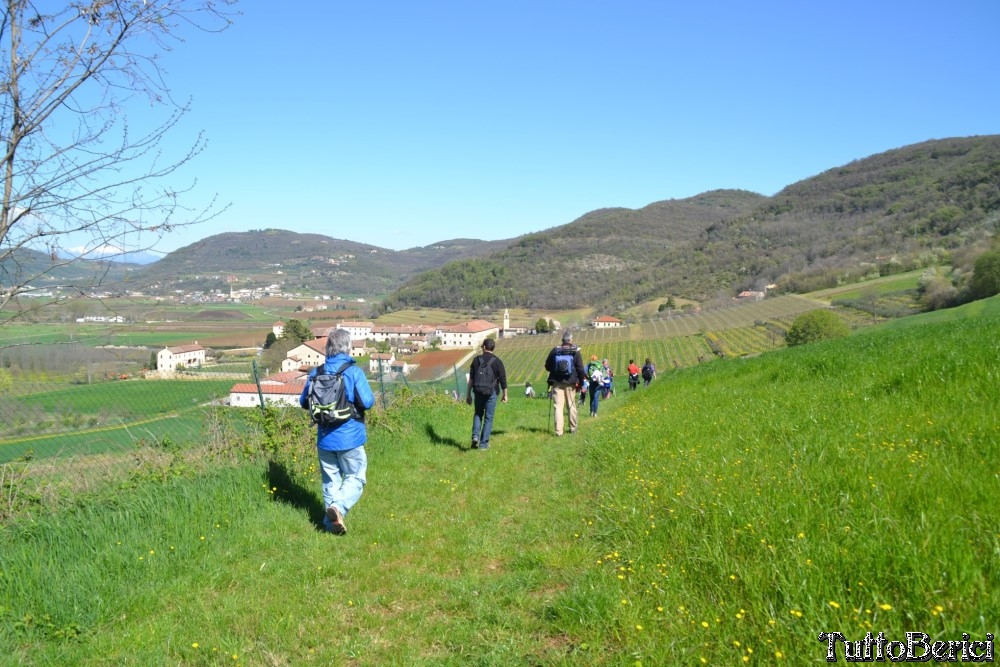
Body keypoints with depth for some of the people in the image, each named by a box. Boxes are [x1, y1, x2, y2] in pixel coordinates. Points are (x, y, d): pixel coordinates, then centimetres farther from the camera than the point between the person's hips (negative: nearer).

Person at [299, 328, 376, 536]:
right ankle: (338, 507, -17)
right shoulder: (354, 372, -13)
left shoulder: (316, 373, 0)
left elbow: (304, 402, 8)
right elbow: (367, 402, -17)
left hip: (324, 438, 4)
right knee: (355, 478, 7)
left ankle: (332, 524, 16)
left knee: (330, 480, 15)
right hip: (349, 437, -4)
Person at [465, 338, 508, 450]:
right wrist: (505, 394, 9)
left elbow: (471, 379, 5)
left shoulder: (476, 360, 4)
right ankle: (483, 443, 5)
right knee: (488, 418, 6)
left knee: (478, 414, 19)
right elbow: (503, 379, -2)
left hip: (478, 391, 2)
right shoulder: (497, 361, -2)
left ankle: (475, 436, -1)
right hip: (491, 392, -2)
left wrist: (468, 394, 10)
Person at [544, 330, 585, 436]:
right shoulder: (575, 351, -5)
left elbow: (547, 366, 5)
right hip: (570, 383, 0)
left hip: (557, 383, 0)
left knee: (558, 406, 1)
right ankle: (573, 428, 24)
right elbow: (580, 369, -5)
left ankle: (558, 430, -5)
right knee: (571, 405, 14)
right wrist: (581, 382, 4)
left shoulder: (555, 350, -2)